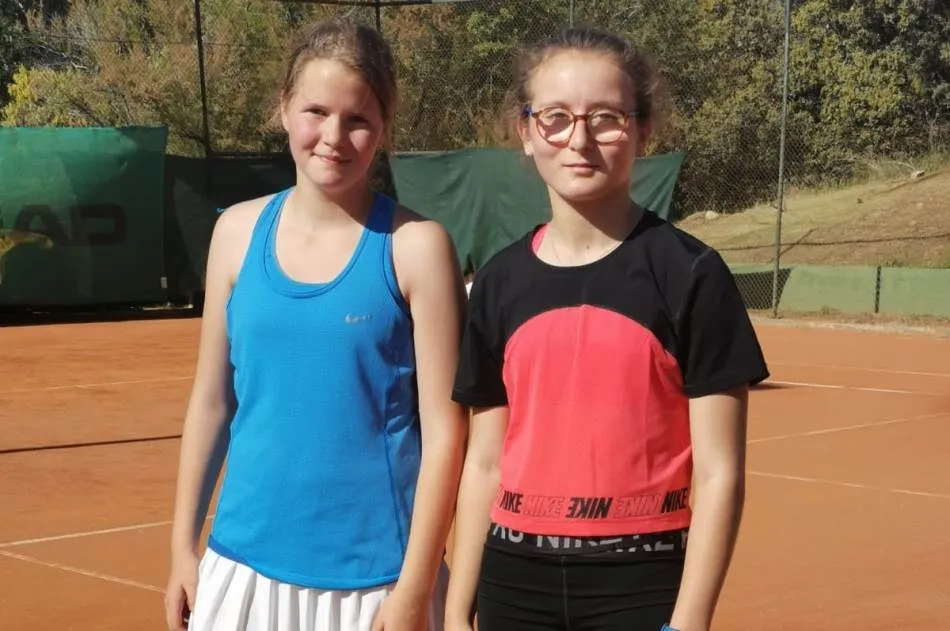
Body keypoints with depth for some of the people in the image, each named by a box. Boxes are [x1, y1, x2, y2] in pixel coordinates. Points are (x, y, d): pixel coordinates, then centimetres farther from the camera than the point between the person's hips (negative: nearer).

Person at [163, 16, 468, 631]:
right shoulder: (238, 231, 1)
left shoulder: (415, 245, -9)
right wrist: (184, 545, 8)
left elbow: (444, 429, -9)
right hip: (244, 564, 3)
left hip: (373, 573, -3)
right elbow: (213, 398, 8)